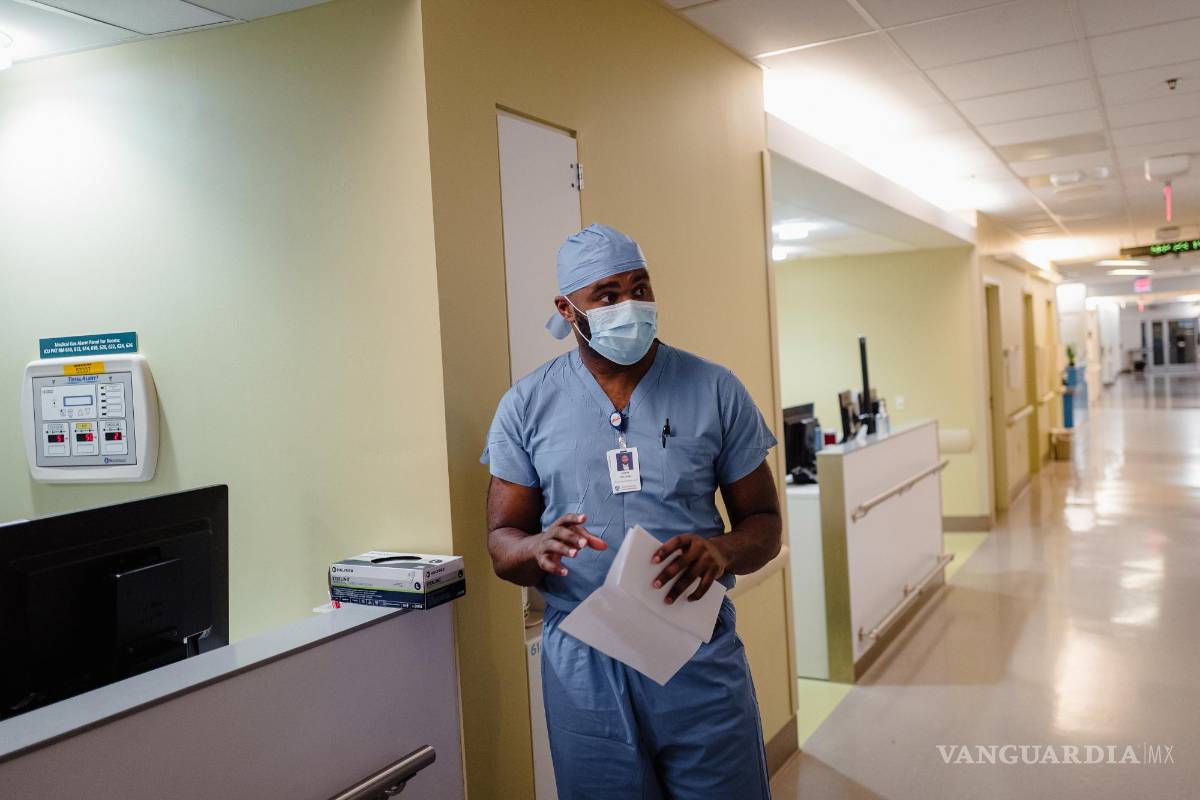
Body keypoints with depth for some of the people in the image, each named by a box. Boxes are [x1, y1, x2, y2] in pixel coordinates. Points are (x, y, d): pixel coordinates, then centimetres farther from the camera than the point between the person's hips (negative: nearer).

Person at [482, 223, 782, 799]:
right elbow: (501, 542, 1)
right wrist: (538, 548, -23)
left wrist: (721, 550, -21)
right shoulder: (527, 405, 0)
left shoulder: (716, 391, -1)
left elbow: (763, 523, 2)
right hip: (583, 662, 0)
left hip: (699, 655, 0)